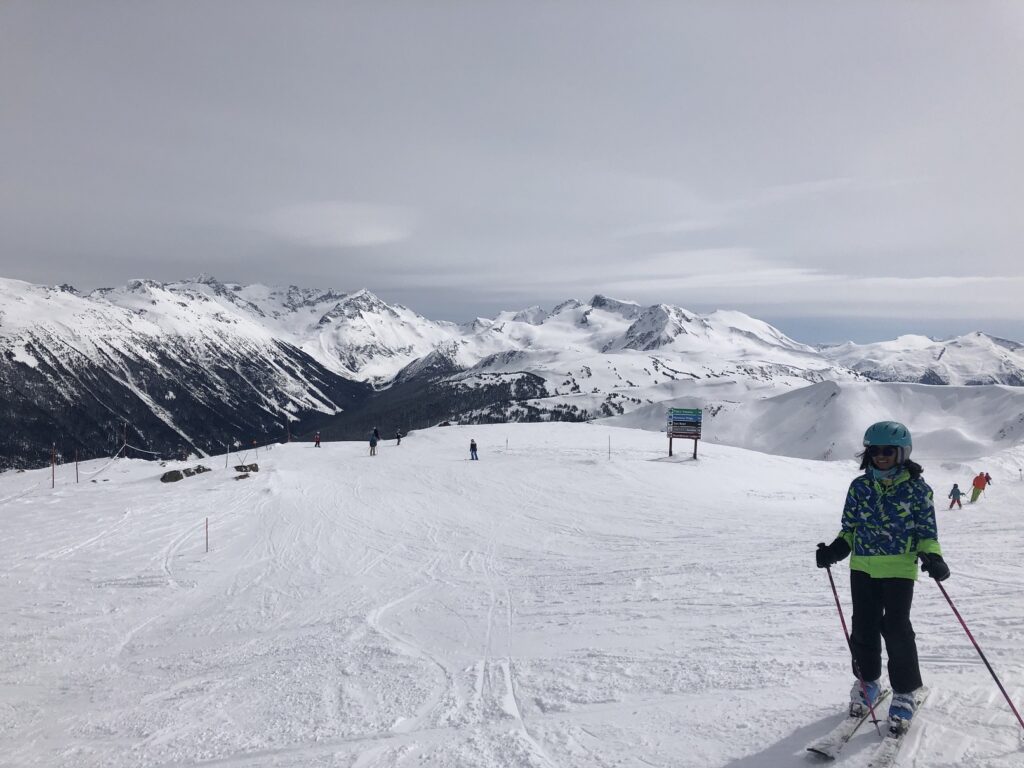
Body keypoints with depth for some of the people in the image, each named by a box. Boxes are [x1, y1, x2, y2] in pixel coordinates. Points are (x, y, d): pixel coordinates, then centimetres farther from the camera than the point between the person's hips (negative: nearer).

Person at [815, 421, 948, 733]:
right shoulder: (859, 487, 5)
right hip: (863, 567, 3)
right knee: (864, 627, 8)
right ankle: (867, 681, 29)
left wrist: (932, 557, -18)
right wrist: (836, 550, -6)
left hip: (899, 568, -3)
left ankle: (906, 691, 14)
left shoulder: (916, 488, -3)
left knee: (896, 628, -5)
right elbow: (850, 528, 11)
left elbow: (926, 530, 0)